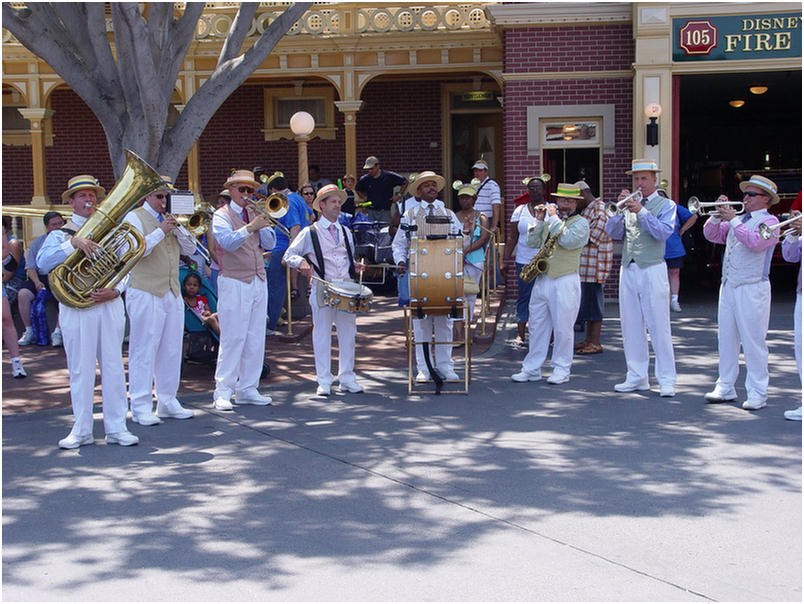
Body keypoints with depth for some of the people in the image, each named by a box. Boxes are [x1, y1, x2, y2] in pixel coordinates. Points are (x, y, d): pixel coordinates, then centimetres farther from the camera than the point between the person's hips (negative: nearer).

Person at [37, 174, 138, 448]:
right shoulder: (60, 234, 6)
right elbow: (43, 262, -12)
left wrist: (114, 290, -11)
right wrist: (73, 243, -24)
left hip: (110, 305, 2)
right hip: (76, 308, -2)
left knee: (113, 366, 3)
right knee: (81, 369, 1)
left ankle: (116, 428, 9)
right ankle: (82, 430, 10)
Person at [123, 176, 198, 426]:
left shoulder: (169, 219, 17)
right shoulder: (135, 218, -2)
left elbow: (190, 249, 10)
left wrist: (177, 228, -4)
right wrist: (161, 231, -18)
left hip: (172, 293, 7)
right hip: (145, 293, -7)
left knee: (171, 349, 9)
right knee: (144, 349, -5)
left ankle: (167, 402, 18)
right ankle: (141, 407, -2)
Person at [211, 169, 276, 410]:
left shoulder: (255, 214, 16)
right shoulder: (222, 215, -1)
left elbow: (270, 244, 7)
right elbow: (228, 242, -19)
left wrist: (263, 224, -8)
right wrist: (250, 227, -30)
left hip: (258, 282, 6)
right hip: (234, 284, -6)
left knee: (256, 338, 6)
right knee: (233, 338, -8)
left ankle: (247, 389, 12)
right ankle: (222, 392, -3)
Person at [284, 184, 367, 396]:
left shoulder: (346, 233, 18)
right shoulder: (310, 233, 3)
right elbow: (289, 255, 2)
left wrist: (356, 265, 6)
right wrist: (302, 262, -18)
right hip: (322, 289, -4)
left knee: (348, 333, 6)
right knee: (322, 334, -1)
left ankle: (347, 379, 15)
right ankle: (324, 382, 6)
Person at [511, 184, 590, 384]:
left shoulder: (580, 223, 0)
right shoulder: (550, 219, 17)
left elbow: (568, 240, -18)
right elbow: (532, 242, 12)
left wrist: (554, 218, -10)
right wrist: (540, 220, 2)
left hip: (565, 282, -6)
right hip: (542, 279, 6)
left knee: (563, 328, -2)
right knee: (537, 326, 8)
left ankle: (561, 370, 8)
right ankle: (531, 369, 14)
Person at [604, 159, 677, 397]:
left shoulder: (666, 205, 3)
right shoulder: (629, 204, 14)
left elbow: (663, 232, -13)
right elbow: (613, 232, 5)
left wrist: (641, 211, -18)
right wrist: (620, 209, -8)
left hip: (653, 270, -5)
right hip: (628, 270, 5)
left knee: (659, 326, -5)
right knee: (631, 326, 7)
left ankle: (666, 380, -1)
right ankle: (637, 377, 14)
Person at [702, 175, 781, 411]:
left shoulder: (769, 221, -4)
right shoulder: (738, 219, 17)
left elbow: (755, 242, -22)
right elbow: (712, 235, 18)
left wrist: (733, 219, -17)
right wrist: (718, 215, 2)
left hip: (752, 289, -7)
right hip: (728, 286, 7)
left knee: (753, 342, -5)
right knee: (726, 339, 10)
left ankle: (757, 393, 0)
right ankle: (725, 387, 18)